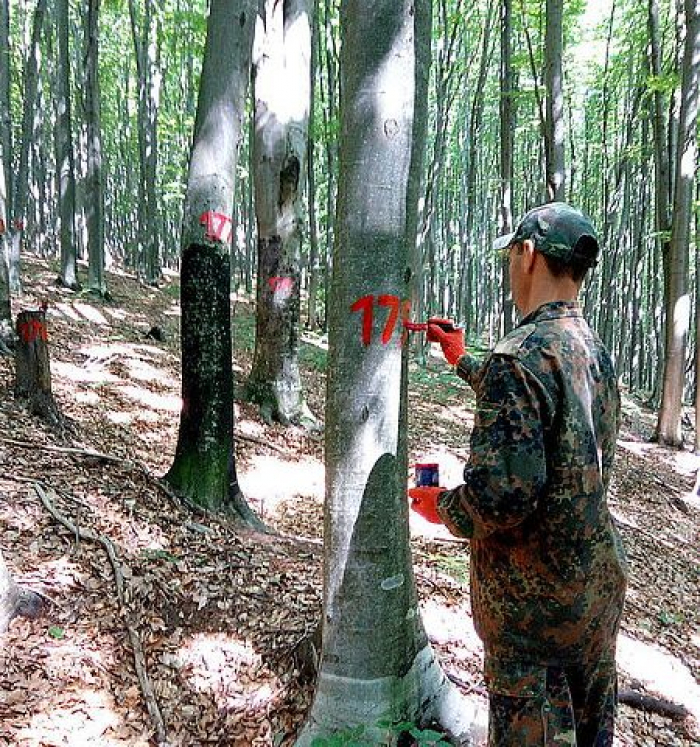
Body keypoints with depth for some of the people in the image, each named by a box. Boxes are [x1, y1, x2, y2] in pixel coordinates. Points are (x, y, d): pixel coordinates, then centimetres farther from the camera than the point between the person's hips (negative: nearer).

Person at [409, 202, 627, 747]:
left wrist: (440, 505, -10)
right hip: (601, 578, 8)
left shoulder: (519, 357, -26)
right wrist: (463, 361, 25)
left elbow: (501, 498, -30)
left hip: (535, 599, -8)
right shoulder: (596, 350, 2)